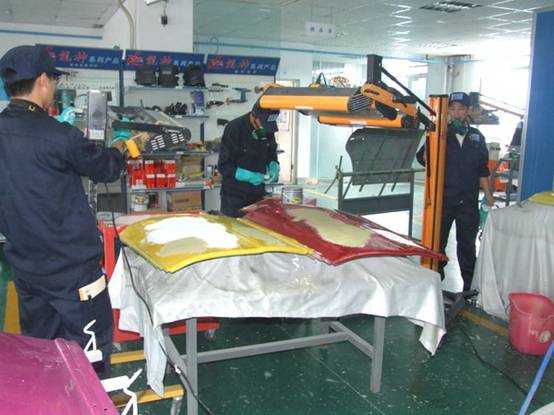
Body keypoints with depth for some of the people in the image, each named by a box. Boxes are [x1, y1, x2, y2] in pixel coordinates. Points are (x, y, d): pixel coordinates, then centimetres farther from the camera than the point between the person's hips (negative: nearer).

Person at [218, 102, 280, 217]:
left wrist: (274, 167, -6)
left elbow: (272, 155, 16)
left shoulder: (268, 130, 1)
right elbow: (224, 166, -15)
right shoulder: (234, 128, -15)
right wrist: (250, 176, -24)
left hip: (258, 194, 5)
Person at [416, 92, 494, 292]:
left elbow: (482, 168, 15)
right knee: (438, 240, 7)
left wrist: (487, 194, 11)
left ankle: (470, 284, 23)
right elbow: (422, 156, -5)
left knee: (467, 242, 12)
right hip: (443, 198, -2)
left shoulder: (477, 136, 11)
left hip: (469, 200, 3)